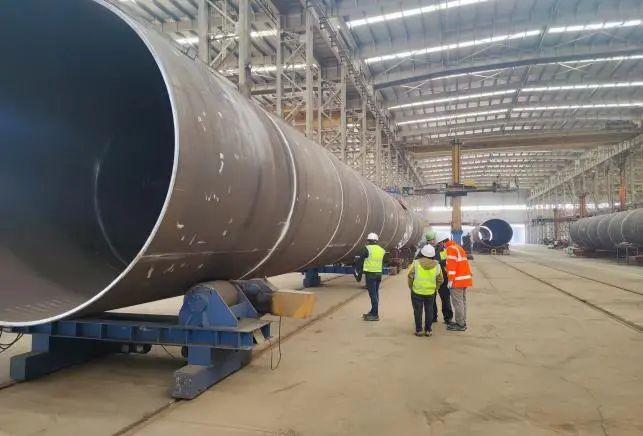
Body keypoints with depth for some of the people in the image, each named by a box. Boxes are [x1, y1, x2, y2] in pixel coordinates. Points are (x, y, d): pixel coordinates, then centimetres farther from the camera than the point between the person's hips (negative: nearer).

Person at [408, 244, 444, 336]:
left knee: (418, 311, 7)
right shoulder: (437, 265, 1)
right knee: (429, 311, 12)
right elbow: (440, 280, 6)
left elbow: (410, 276, -4)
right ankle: (428, 330, 14)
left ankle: (418, 330, 9)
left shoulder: (416, 263, -6)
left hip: (417, 291, -2)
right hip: (430, 292, 2)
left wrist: (411, 287, 9)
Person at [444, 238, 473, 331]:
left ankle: (460, 325, -1)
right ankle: (462, 322, 22)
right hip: (465, 278, 10)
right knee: (462, 301, 15)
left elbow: (451, 265, -19)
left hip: (457, 281, -10)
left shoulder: (450, 249, -12)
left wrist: (450, 280, -19)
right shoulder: (459, 247, 18)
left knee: (457, 302, -5)